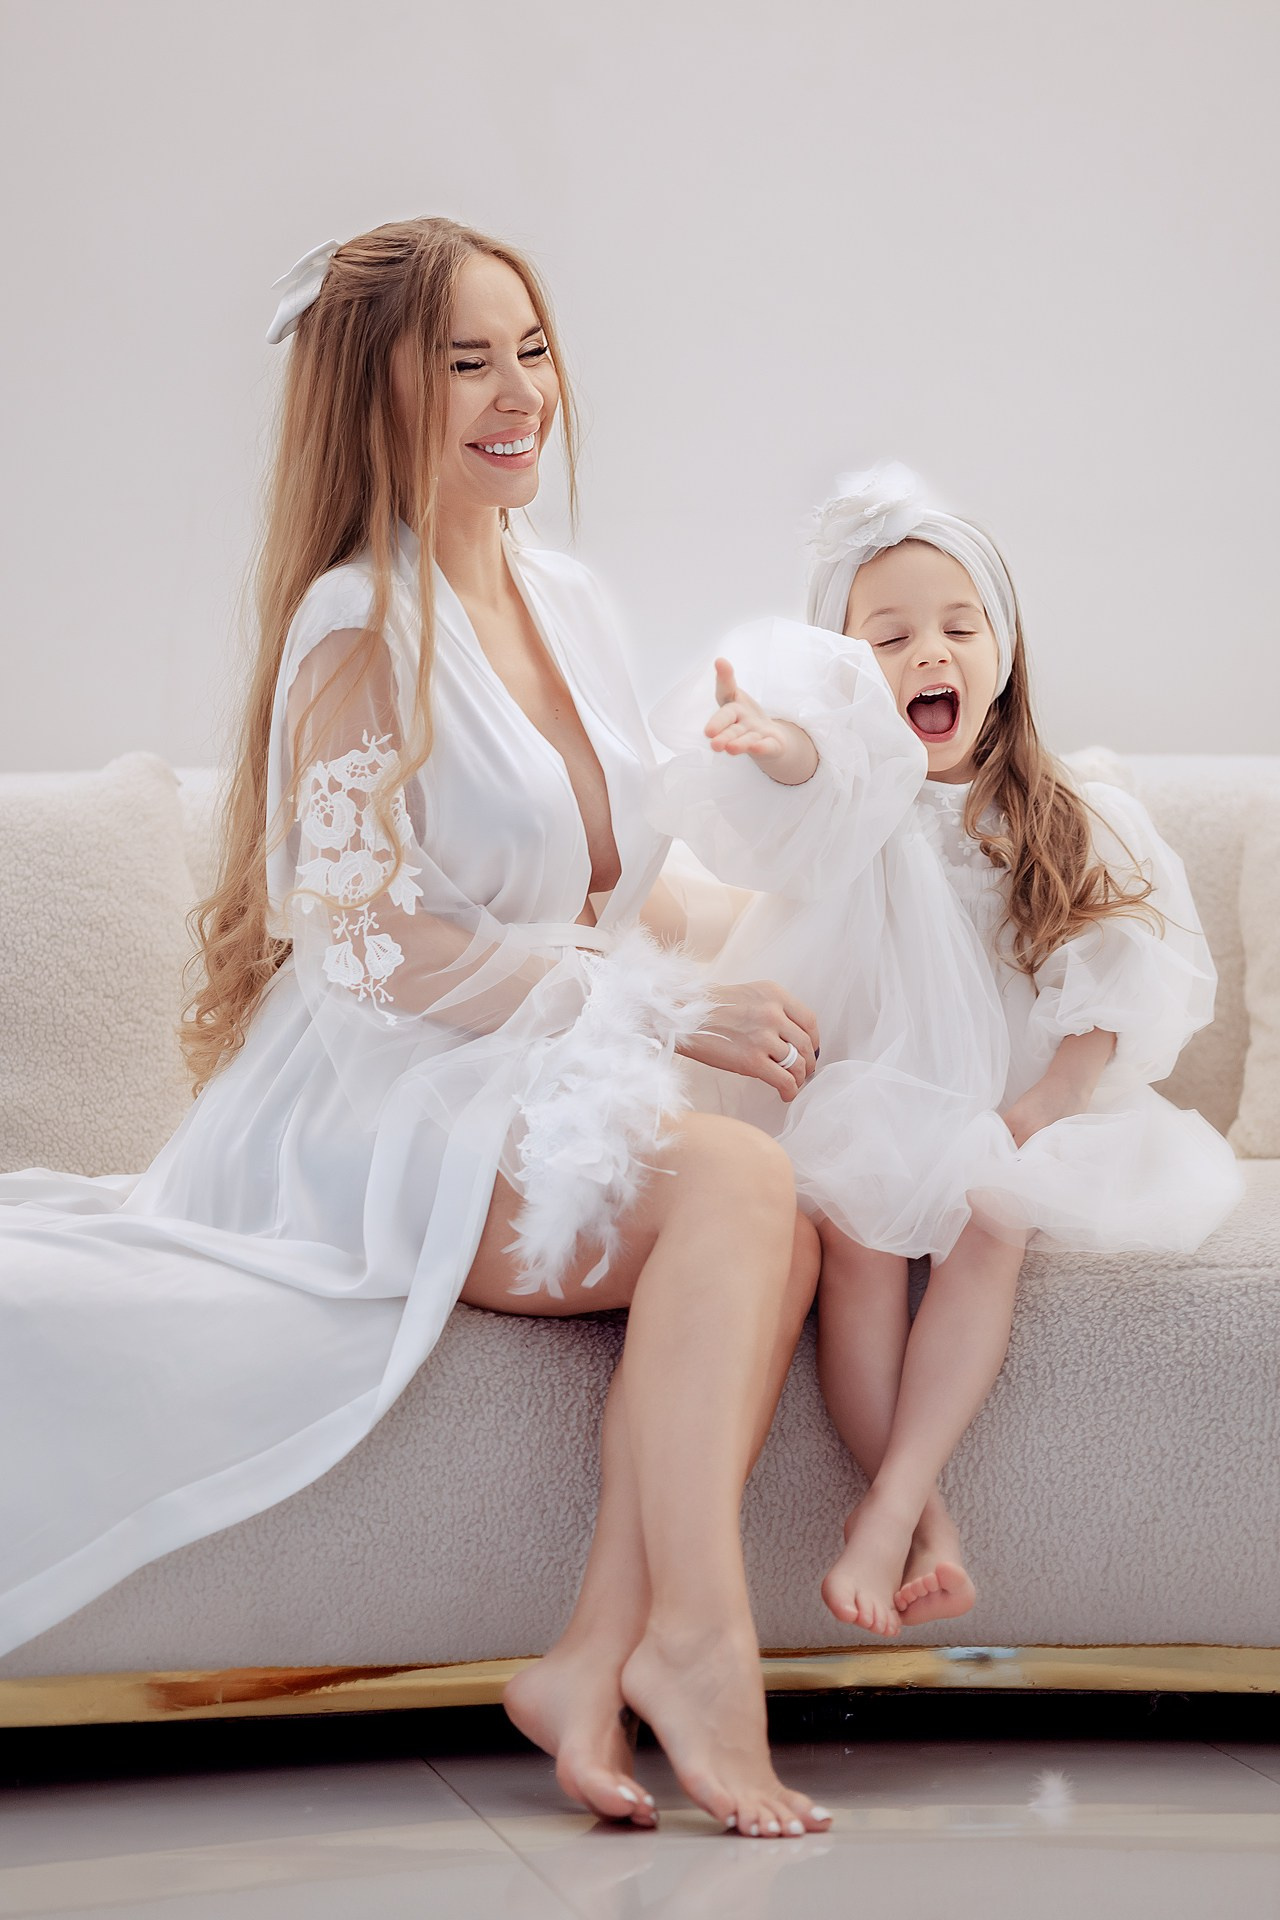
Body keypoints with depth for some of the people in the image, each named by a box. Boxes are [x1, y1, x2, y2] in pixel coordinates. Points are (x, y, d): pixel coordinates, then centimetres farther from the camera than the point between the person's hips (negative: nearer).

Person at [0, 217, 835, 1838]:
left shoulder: (563, 602, 14)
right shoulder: (363, 627, -9)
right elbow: (370, 941, -16)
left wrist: (743, 997, 1)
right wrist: (670, 1013, -17)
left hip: (541, 1086, 7)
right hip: (385, 1110, -7)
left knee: (769, 1225, -23)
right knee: (739, 1183, -30)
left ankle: (602, 1662, -24)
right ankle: (692, 1638, -29)